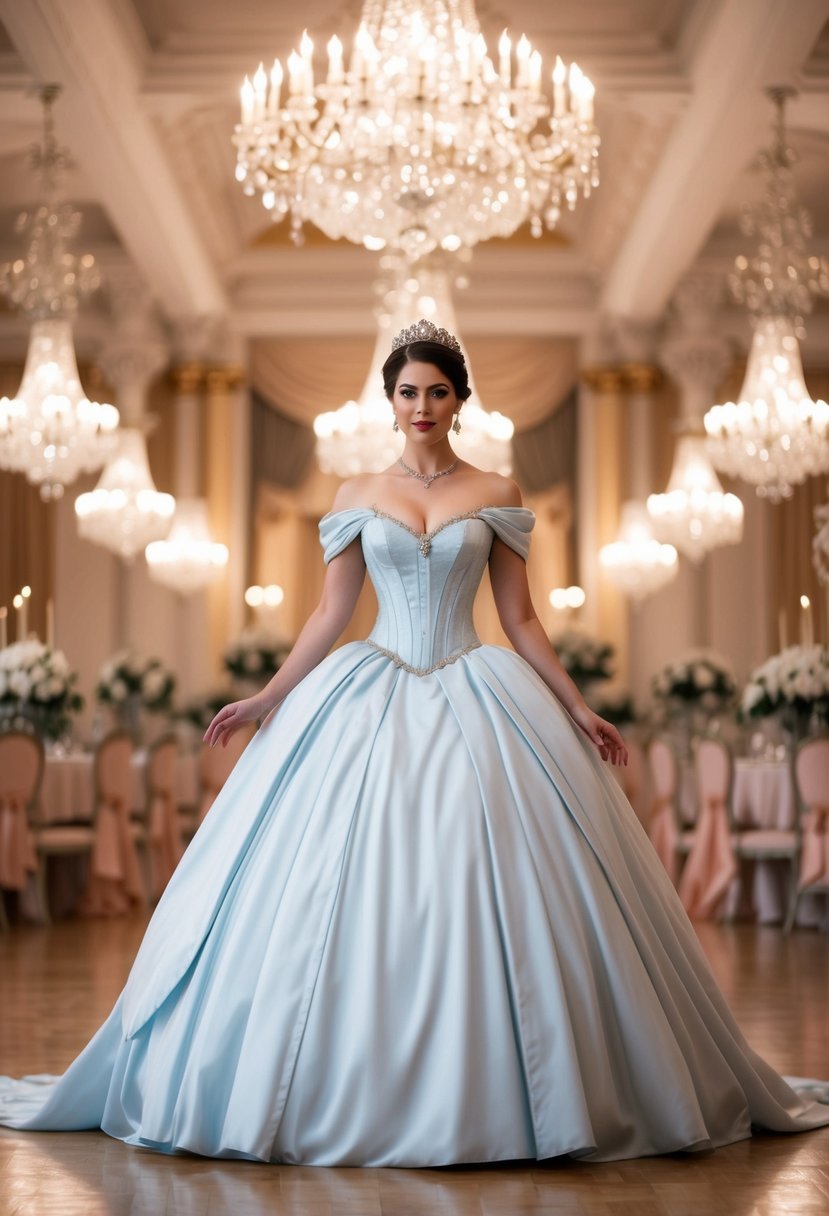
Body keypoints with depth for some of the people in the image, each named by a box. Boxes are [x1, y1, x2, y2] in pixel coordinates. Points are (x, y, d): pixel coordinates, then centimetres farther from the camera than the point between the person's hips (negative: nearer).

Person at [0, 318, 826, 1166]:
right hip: (373, 703, 1)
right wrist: (267, 698, 1)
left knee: (487, 897, -6)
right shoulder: (356, 497, 8)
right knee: (351, 898, -5)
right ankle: (353, 1095, 7)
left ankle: (481, 1098, 7)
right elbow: (329, 614, 8)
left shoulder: (496, 495, 6)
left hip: (476, 702, 0)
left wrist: (579, 709, 0)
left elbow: (520, 620, 6)